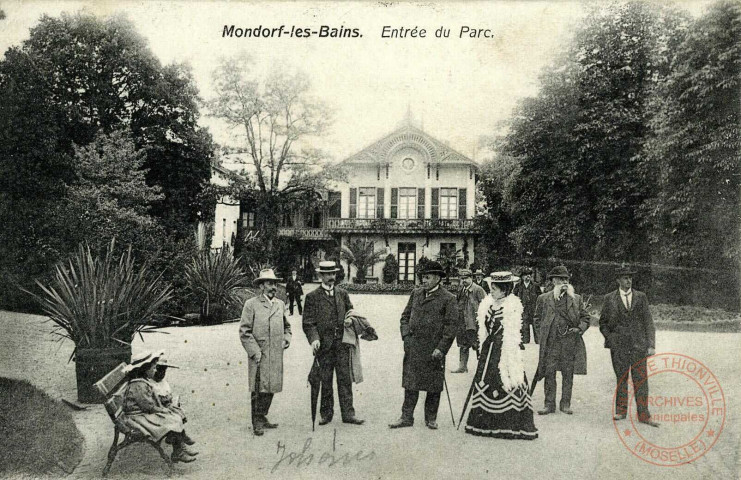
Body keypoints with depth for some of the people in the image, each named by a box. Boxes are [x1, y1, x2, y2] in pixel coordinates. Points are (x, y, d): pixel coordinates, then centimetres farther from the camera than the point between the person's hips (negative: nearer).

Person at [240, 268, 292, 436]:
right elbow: (244, 331, -6)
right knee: (258, 389, -3)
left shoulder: (280, 304, 13)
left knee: (271, 387, 11)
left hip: (276, 355, 5)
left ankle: (263, 417, 25)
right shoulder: (251, 304, -4)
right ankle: (257, 423, 9)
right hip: (259, 355, -5)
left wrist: (287, 338, 7)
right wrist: (255, 351, -13)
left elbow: (286, 326, 27)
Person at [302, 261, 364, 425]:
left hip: (342, 342, 3)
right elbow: (308, 322, -3)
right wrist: (314, 339, -18)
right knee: (325, 381, 5)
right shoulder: (312, 297, 1)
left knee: (345, 379, 2)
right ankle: (326, 414, 17)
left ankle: (348, 414, 7)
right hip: (324, 344, -2)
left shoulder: (343, 294, 13)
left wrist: (350, 319, -1)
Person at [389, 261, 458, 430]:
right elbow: (405, 315, 15)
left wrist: (441, 349, -13)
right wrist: (406, 335, 1)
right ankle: (407, 417, 15)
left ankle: (431, 418, 22)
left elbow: (451, 326, -8)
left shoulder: (448, 299, -6)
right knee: (410, 383, 6)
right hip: (413, 348, 4)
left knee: (433, 386, 7)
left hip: (434, 350, -3)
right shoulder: (416, 294, 9)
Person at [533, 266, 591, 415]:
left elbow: (585, 317, 13)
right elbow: (537, 319, 12)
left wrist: (580, 328, -3)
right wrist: (542, 335, 3)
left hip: (570, 343, 1)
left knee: (568, 374, 6)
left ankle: (565, 404, 17)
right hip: (550, 343, -1)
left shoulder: (577, 299, 9)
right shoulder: (543, 298, 6)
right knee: (549, 373, 1)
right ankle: (549, 404, 10)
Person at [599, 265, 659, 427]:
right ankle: (621, 410, 20)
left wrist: (651, 345, -1)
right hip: (619, 346, -1)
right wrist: (610, 339, -3)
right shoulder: (610, 298, 3)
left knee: (641, 380, 0)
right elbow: (603, 323, 9)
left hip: (638, 346, 1)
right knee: (621, 379, 6)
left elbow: (648, 322, 6)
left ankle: (643, 415, 7)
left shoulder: (641, 297, 7)